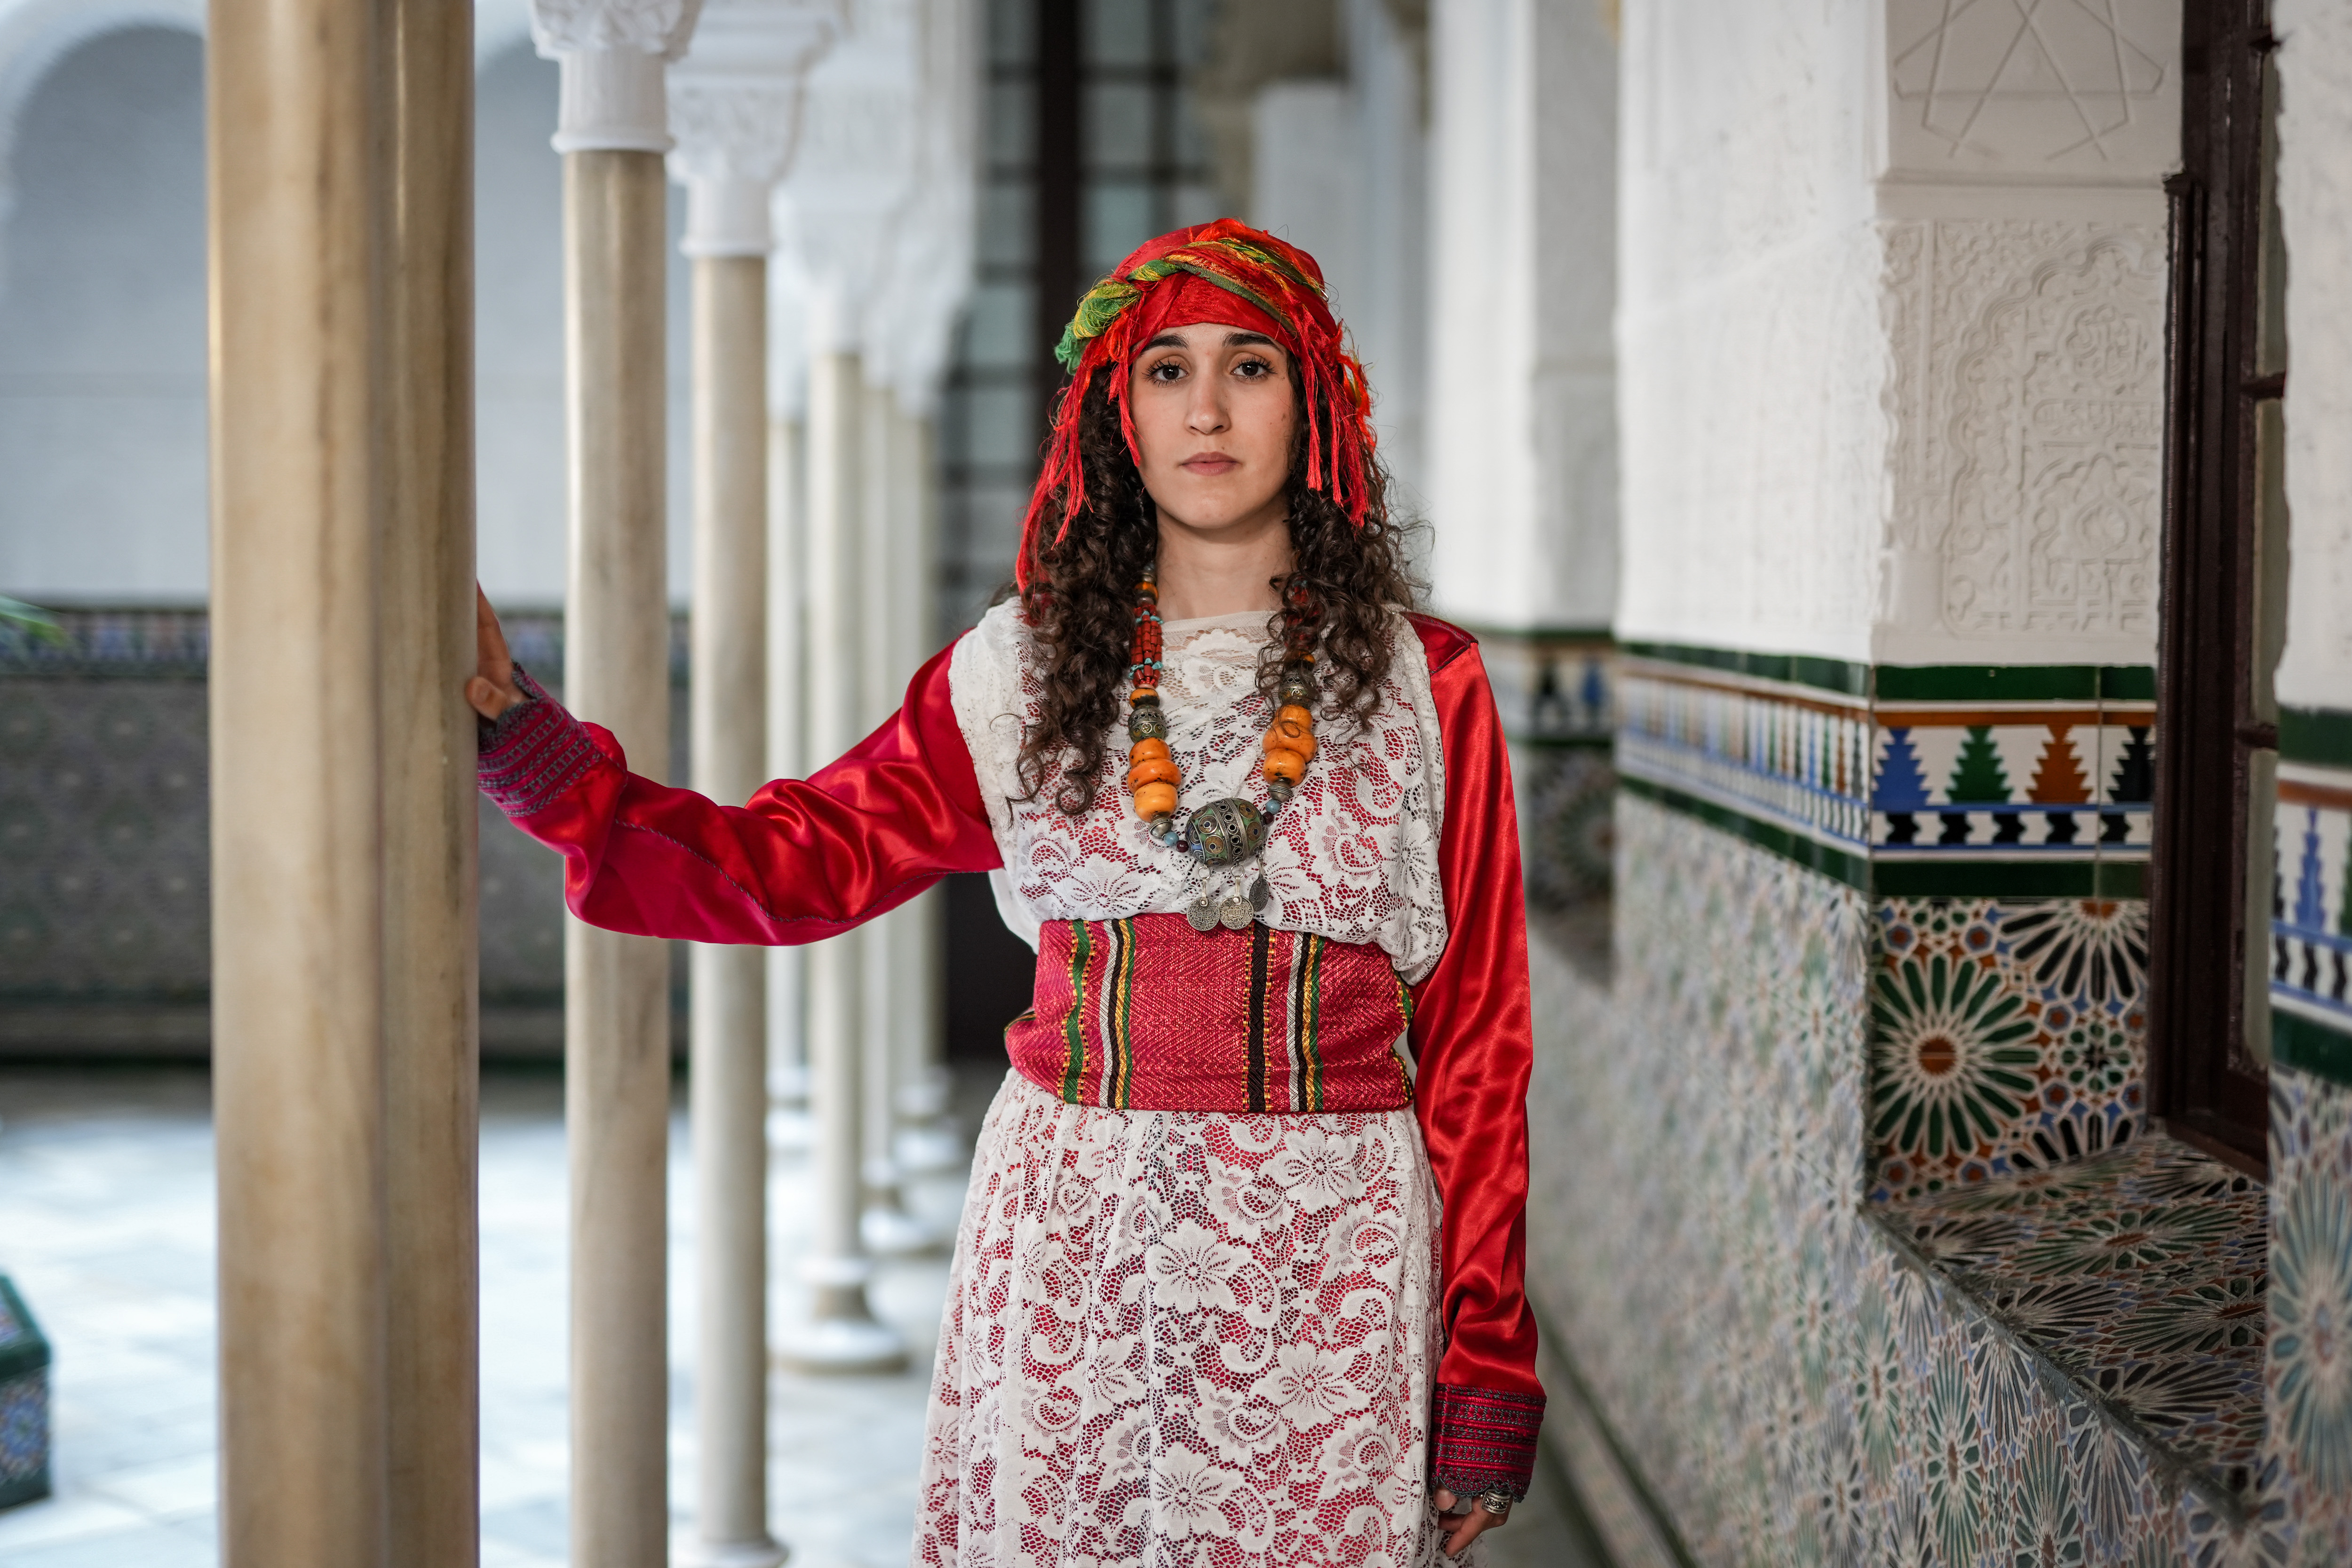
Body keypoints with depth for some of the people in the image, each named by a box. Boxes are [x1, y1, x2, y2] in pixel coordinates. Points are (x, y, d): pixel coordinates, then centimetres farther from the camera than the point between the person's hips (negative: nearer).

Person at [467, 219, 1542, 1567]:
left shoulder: (1423, 684, 2)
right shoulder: (1027, 673, 7)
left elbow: (1475, 1033, 1)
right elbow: (794, 861, 4)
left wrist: (1484, 1368, -2)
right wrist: (522, 736, -6)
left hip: (1328, 1255, -1)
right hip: (1072, 1245, 1)